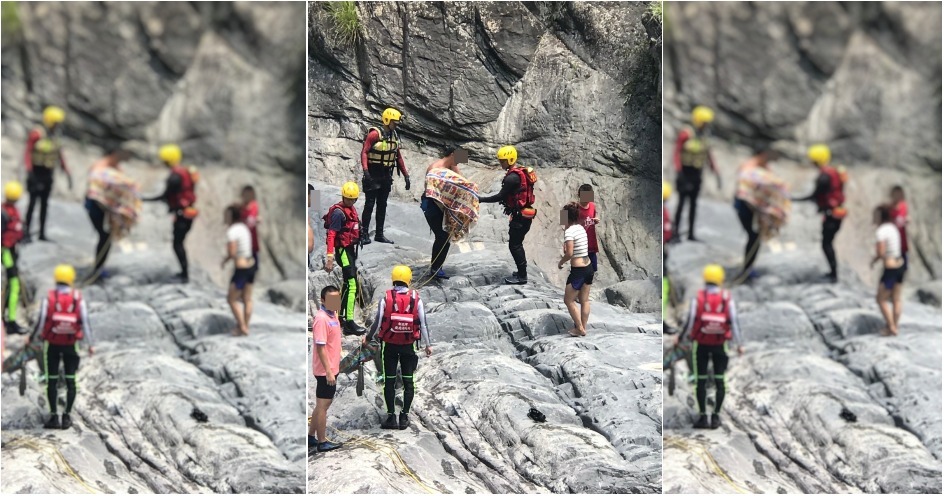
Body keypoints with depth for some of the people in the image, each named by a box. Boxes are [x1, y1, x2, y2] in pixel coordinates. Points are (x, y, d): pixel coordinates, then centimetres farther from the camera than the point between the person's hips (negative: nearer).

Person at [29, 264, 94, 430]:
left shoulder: (49, 298, -11)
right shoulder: (78, 299, -8)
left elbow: (41, 322, -9)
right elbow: (85, 323, -8)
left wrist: (32, 338, 7)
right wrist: (90, 345, 0)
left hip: (52, 344, -1)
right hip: (71, 345, 1)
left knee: (52, 381, 7)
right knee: (70, 381, 10)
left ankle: (54, 417, 5)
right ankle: (67, 417, 7)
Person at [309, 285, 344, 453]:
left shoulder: (333, 314, 8)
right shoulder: (321, 319, -21)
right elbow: (320, 347, -23)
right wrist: (328, 371, -24)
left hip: (332, 368, 10)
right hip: (325, 370, -10)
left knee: (322, 404, 17)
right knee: (323, 405, 0)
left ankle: (311, 437, 26)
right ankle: (321, 442, 8)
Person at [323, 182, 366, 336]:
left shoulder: (352, 209, 13)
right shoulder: (338, 212, -15)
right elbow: (331, 235, -21)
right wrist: (330, 257, -27)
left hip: (351, 249, 10)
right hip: (342, 250, -10)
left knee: (347, 284, 16)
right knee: (351, 285, -15)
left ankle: (339, 317, 27)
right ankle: (349, 323, -17)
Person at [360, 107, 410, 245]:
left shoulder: (395, 136, 10)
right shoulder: (375, 134, -13)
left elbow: (398, 157, 16)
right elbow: (364, 152, -19)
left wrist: (406, 175, 13)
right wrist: (365, 170, -31)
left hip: (386, 175, 7)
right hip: (373, 175, -7)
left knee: (382, 205, 10)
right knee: (370, 204, -6)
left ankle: (379, 234, 16)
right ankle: (364, 234, -3)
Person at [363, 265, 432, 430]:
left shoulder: (385, 298, -9)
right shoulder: (416, 299, -6)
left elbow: (378, 322, -7)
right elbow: (423, 323, -4)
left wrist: (368, 338, 11)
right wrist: (428, 344, 7)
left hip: (389, 345, -1)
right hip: (409, 346, 1)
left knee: (390, 381, 6)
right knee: (408, 381, 9)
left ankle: (391, 417, 6)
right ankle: (404, 417, 8)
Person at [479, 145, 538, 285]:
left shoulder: (513, 177, -21)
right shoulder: (521, 172, 10)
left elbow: (501, 196, -20)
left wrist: (481, 200, -16)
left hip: (520, 216, -10)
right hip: (525, 213, 10)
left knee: (514, 245, -3)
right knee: (517, 244, 19)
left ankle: (522, 276, 2)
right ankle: (522, 272, 28)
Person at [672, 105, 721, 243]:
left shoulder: (704, 136, 8)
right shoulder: (686, 134, -14)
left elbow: (708, 156, 14)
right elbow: (677, 153, -15)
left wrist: (716, 173, 12)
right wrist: (679, 171, -23)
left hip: (697, 173, 7)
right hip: (686, 172, -7)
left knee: (693, 203, 9)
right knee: (682, 201, -9)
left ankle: (691, 234, 14)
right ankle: (676, 233, -6)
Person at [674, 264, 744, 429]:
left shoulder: (698, 298, -11)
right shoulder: (727, 299, -8)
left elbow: (690, 322, -10)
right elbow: (734, 323, -8)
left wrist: (680, 337, 7)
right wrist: (739, 344, 2)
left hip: (701, 344, -1)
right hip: (720, 345, 1)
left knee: (701, 380, 7)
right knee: (719, 380, 10)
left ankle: (702, 417, 6)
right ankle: (716, 416, 9)